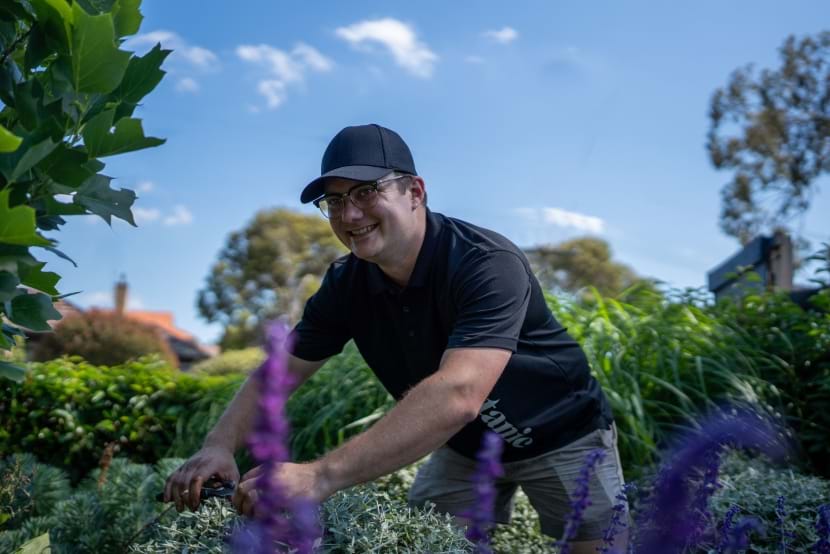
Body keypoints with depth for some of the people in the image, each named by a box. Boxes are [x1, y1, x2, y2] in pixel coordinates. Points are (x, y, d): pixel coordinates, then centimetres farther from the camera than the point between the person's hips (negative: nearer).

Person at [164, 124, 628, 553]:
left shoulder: (488, 265, -33)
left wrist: (323, 476, -55)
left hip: (562, 435, -4)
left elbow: (458, 395, -47)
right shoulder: (346, 285, -12)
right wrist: (221, 444, -27)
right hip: (465, 445, 5)